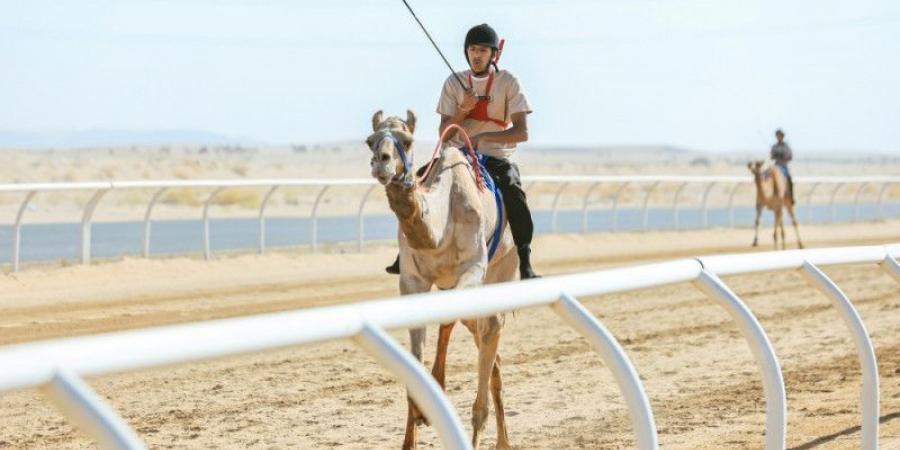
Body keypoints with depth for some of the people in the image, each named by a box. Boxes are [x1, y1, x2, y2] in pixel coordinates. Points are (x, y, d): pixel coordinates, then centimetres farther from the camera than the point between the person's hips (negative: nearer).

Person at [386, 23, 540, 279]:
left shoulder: (508, 83, -3)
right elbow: (444, 133, 3)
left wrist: (483, 137, -23)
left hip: (496, 158, -3)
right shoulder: (454, 83, 6)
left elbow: (522, 133, -11)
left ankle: (525, 265, -29)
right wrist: (463, 110, -16)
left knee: (514, 193, -32)